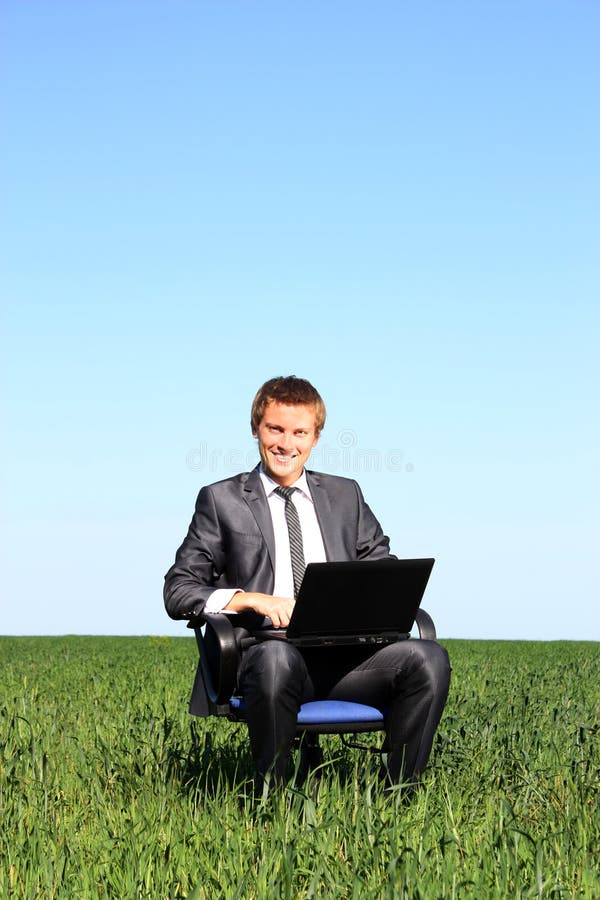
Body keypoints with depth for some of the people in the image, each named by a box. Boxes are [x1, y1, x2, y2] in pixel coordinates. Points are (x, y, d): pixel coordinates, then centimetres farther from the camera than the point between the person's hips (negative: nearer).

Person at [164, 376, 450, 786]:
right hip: (265, 654, -3)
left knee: (429, 657, -26)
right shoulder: (222, 500, 13)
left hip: (343, 657, 3)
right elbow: (178, 592, 8)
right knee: (276, 656, -40)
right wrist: (252, 599, -10)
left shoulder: (345, 495, 23)